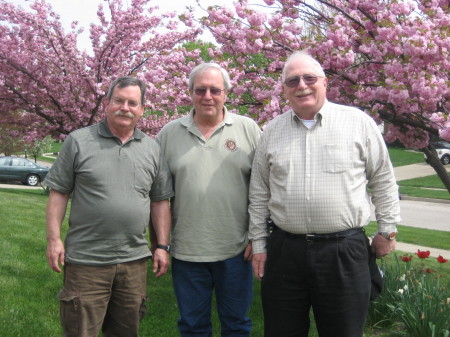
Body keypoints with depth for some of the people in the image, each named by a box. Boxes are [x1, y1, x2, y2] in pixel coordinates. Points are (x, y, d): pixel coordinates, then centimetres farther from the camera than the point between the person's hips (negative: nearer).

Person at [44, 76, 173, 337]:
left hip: (134, 260, 3)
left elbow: (160, 201, 10)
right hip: (85, 259, -3)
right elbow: (59, 192, 1)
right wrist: (54, 239, -6)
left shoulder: (153, 148, 7)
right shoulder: (79, 141, -2)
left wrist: (163, 246, 5)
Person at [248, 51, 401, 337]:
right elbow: (259, 193, 10)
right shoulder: (272, 131, 7)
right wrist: (259, 244, 8)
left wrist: (388, 230, 6)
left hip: (345, 251, -2)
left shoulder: (358, 122, -1)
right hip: (284, 250, 3)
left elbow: (383, 180, 5)